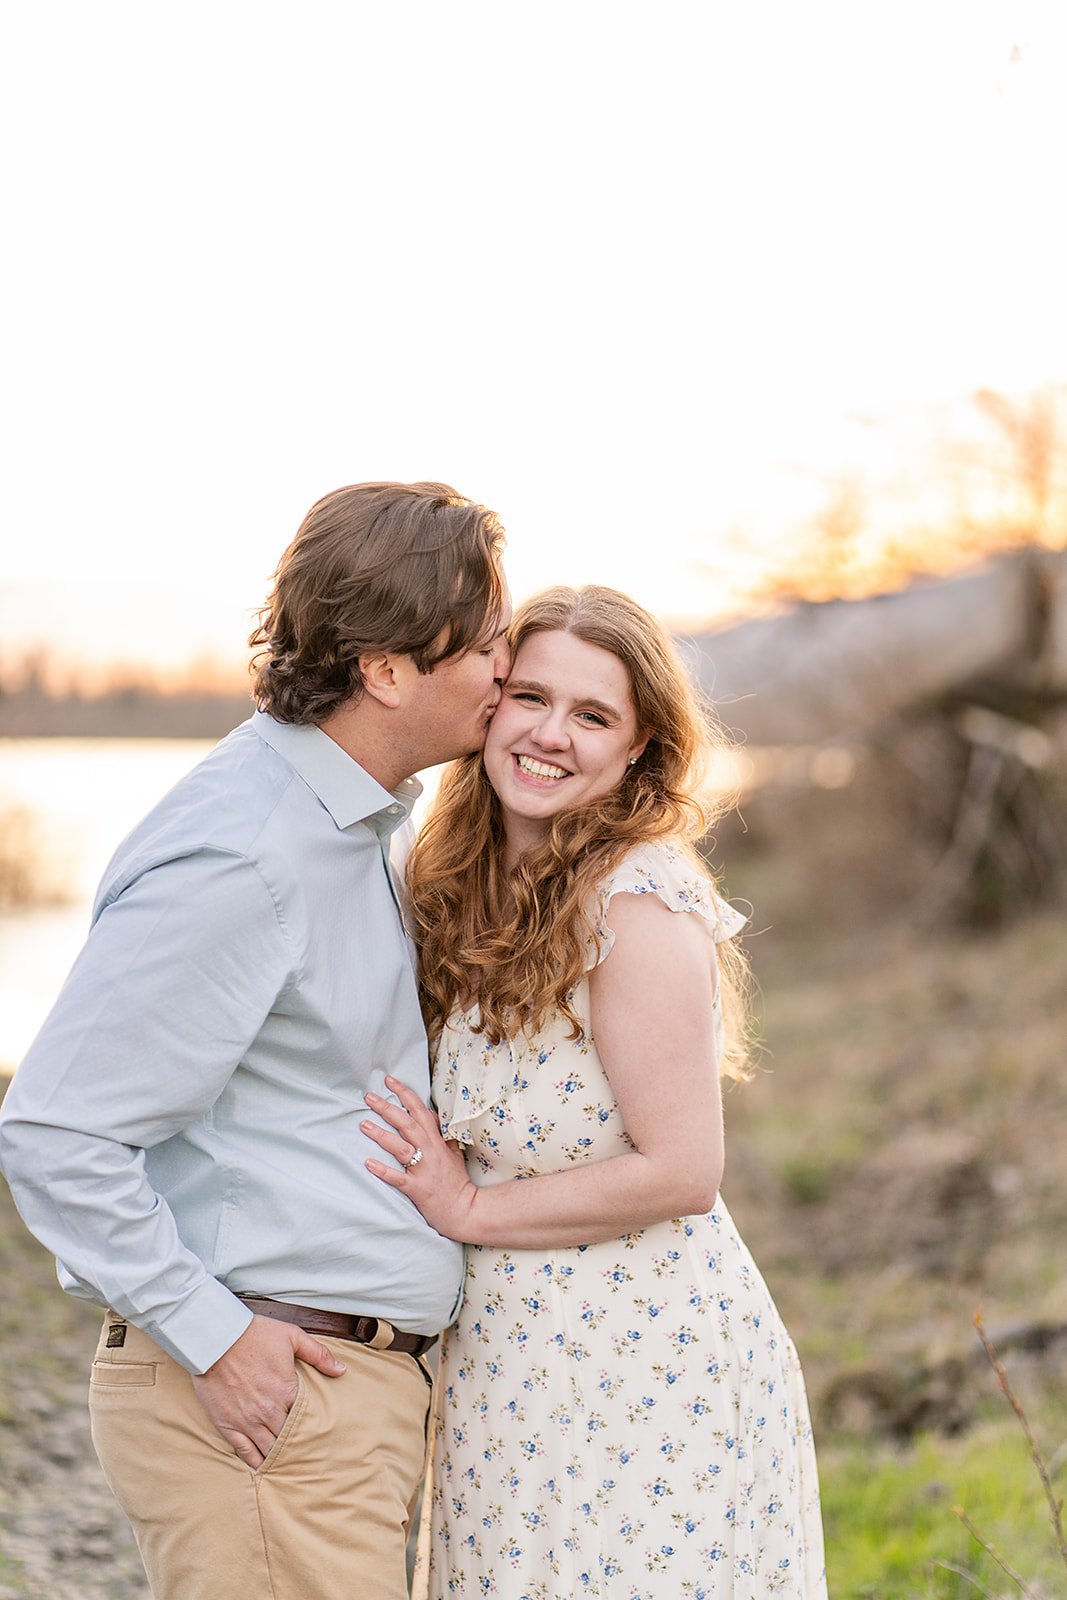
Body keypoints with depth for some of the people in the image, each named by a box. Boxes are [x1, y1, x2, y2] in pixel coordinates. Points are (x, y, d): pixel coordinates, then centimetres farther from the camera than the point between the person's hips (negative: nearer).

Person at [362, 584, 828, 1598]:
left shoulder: (638, 904, -17)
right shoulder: (471, 894, 8)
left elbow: (680, 1171, -19)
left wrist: (470, 1209, -13)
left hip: (646, 1362, -8)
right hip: (509, 1366, 8)